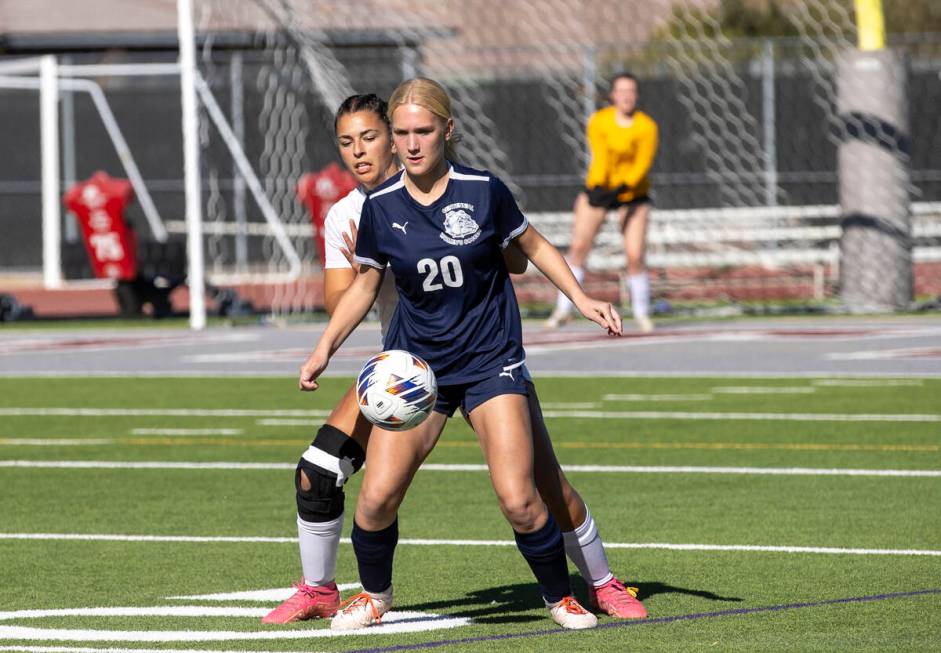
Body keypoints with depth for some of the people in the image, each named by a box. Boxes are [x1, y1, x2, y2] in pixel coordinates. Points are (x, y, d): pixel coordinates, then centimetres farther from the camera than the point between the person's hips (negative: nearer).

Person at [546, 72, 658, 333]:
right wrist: (597, 188, -37)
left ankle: (641, 312, 9)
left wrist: (621, 189, -35)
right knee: (578, 246, -5)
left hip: (631, 193, -1)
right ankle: (564, 309, 7)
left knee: (635, 257, -11)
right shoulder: (599, 121, -9)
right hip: (600, 187, 1)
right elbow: (599, 156, -21)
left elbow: (642, 164, -21)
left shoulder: (646, 126, -13)